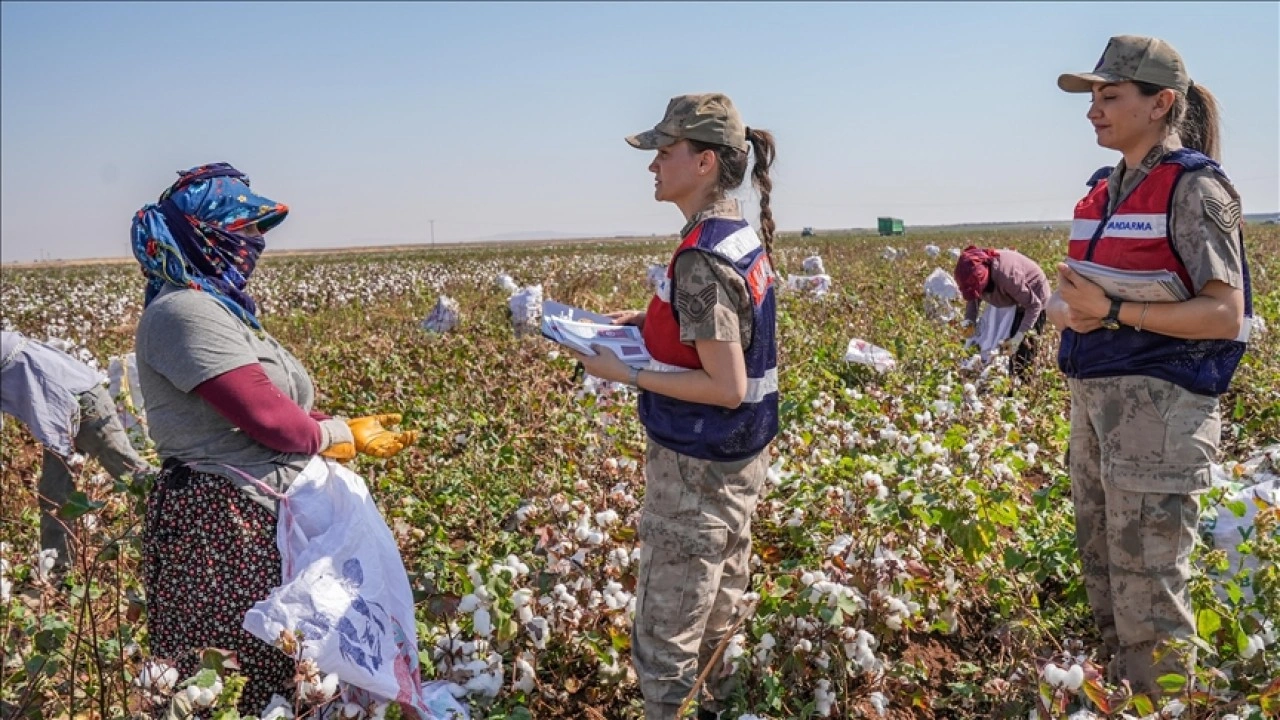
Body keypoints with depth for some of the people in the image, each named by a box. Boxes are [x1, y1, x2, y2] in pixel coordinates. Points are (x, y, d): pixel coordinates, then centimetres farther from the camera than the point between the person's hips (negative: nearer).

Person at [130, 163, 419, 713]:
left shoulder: (218, 306, 15)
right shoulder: (185, 311, -16)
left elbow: (281, 407, 17)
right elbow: (268, 418, -19)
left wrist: (351, 434, 7)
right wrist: (340, 434, -2)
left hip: (260, 517, 10)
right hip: (217, 523, -10)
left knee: (279, 662, 14)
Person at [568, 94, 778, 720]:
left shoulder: (701, 258, -23)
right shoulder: (745, 238, 5)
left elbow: (727, 388, -24)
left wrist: (626, 373, -18)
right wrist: (652, 323, 11)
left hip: (696, 471, -9)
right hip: (740, 461, 9)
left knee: (664, 643, 4)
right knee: (720, 619, 23)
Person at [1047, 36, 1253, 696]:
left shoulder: (1194, 186, -9)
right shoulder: (1108, 191, 14)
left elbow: (1225, 316, -16)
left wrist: (1112, 311, -21)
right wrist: (1065, 309, -4)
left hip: (1159, 402, -8)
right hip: (1093, 395, 8)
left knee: (1146, 588, -2)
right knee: (1100, 568, 16)